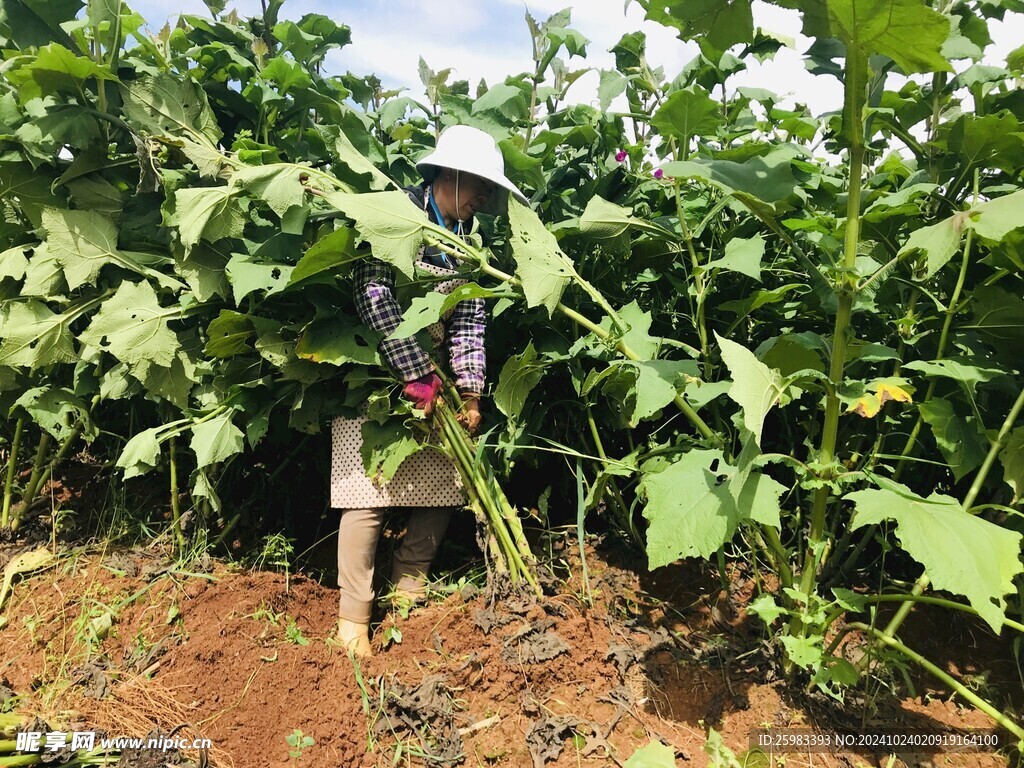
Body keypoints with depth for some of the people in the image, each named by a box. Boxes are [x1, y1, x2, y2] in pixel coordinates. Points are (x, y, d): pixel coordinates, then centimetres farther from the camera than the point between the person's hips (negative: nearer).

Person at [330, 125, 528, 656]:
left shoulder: (467, 238, 7)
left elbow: (470, 319, 4)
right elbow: (373, 294, -22)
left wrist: (470, 392, -6)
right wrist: (416, 374, -23)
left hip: (430, 375, 7)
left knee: (447, 488, 6)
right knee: (369, 495, -8)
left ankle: (407, 591, 26)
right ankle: (353, 616, 10)